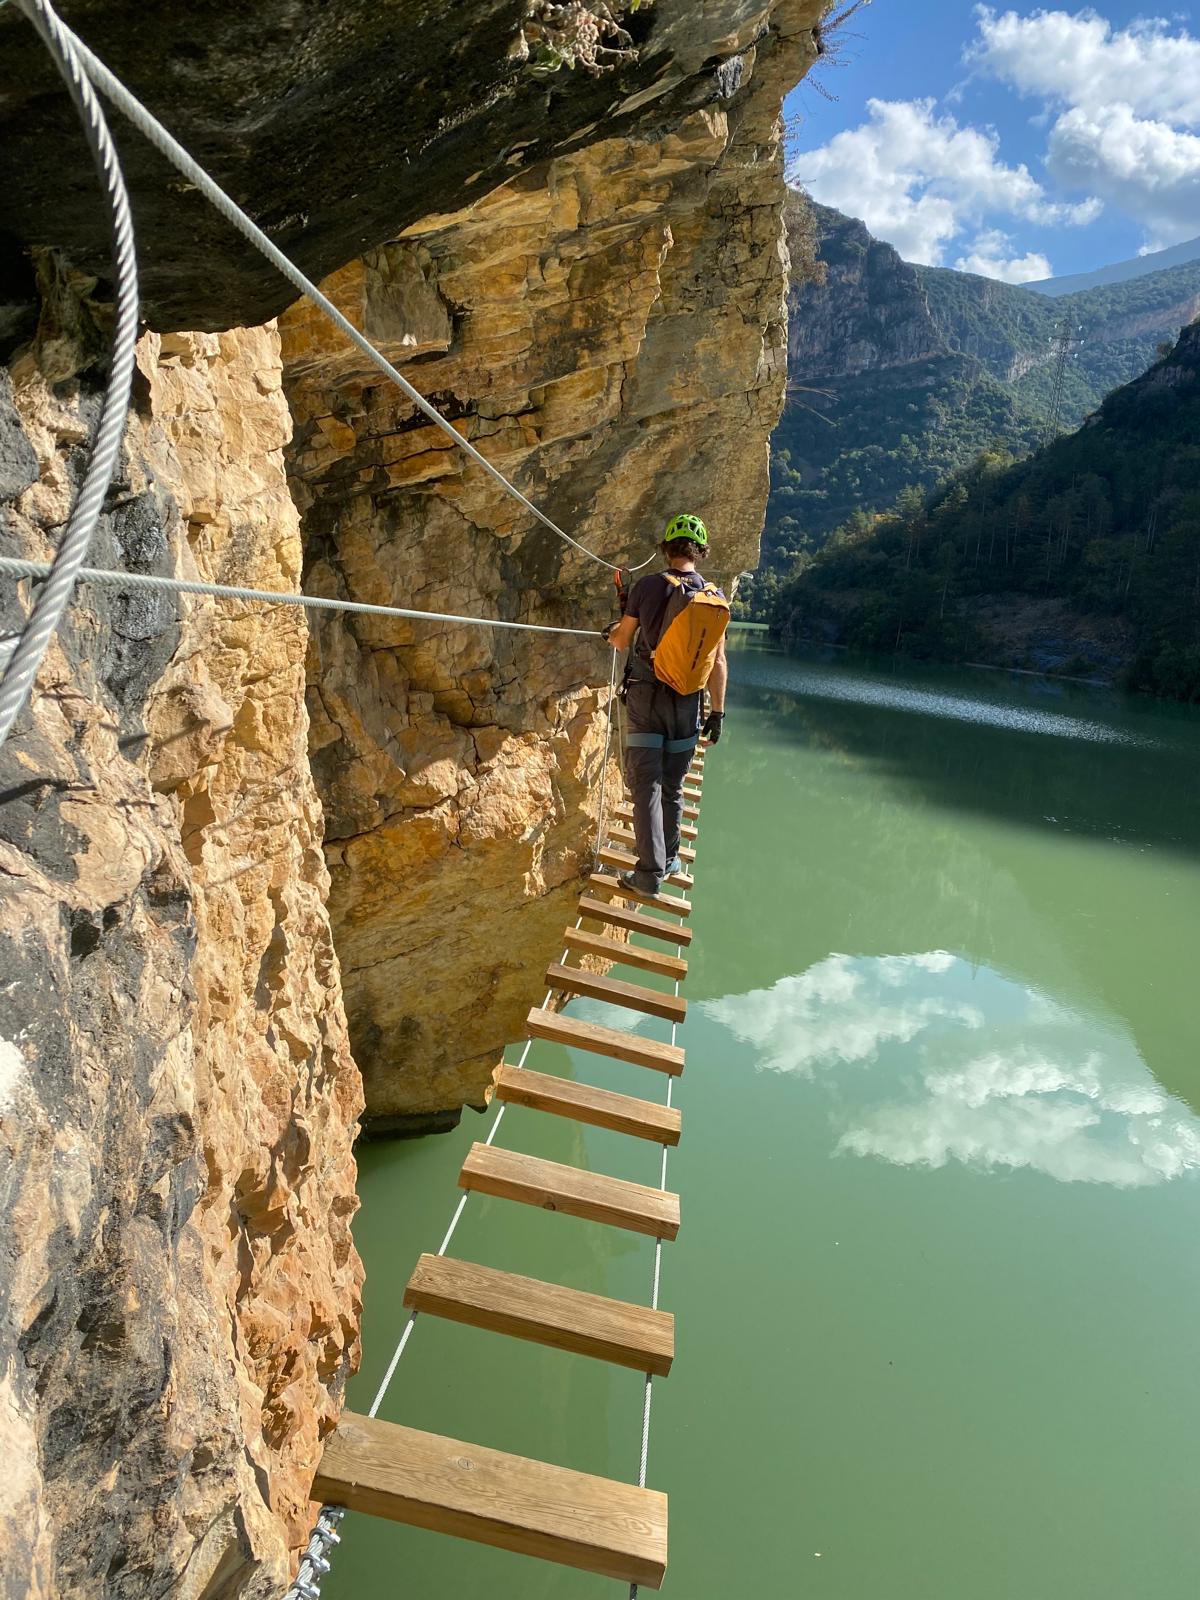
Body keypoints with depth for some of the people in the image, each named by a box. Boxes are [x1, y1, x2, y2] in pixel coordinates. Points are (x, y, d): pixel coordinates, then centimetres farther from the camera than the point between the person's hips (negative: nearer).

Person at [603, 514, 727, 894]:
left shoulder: (647, 586, -8)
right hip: (687, 702, 3)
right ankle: (669, 858, 29)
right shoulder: (713, 596, -3)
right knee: (673, 785, 17)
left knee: (647, 784, -1)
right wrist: (717, 711, 4)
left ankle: (651, 871, -6)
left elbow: (623, 641, 3)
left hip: (645, 696, -2)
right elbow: (718, 661, -3)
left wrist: (611, 632, 27)